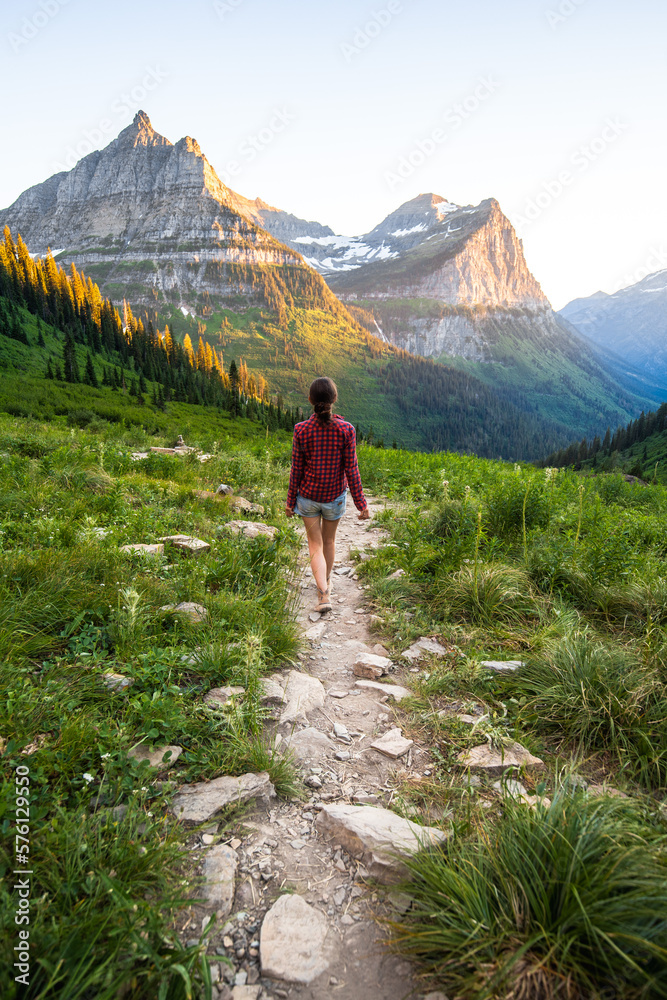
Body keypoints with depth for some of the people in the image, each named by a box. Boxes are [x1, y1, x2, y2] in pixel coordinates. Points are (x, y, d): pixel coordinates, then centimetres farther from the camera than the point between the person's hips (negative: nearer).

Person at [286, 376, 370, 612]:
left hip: (308, 495, -1)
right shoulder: (346, 430, -13)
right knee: (329, 541, 23)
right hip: (335, 496, 1)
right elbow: (351, 469, -11)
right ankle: (326, 582, 43)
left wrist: (291, 500, 5)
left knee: (315, 545, 11)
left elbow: (296, 469, -6)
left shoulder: (301, 430, -12)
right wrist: (361, 503, -3)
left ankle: (324, 593, -4)